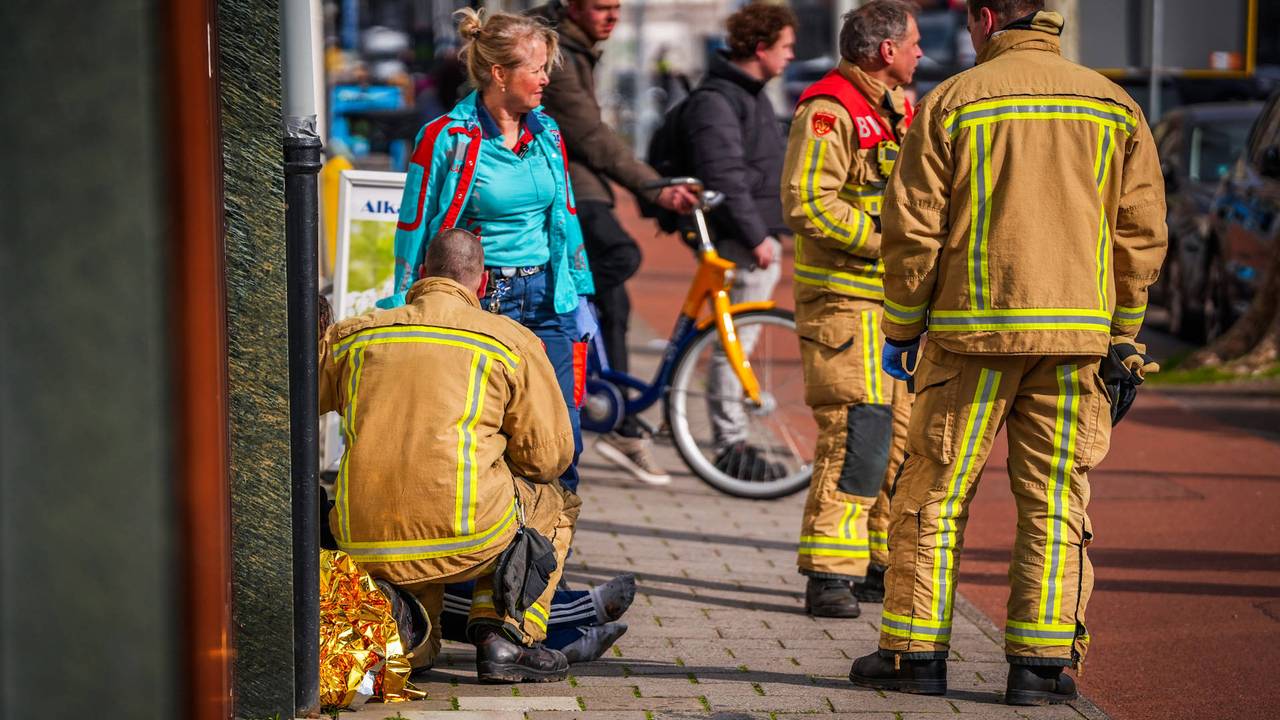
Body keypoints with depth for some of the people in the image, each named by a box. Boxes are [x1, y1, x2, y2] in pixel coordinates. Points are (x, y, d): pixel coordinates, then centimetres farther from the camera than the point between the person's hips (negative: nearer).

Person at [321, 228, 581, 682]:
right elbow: (549, 456, 6)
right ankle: (505, 636, 11)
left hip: (364, 549, 4)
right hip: (465, 541, -4)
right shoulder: (513, 343, 4)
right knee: (553, 503, 28)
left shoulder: (351, 336, 12)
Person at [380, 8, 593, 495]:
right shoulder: (446, 139, -8)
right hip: (479, 303, -5)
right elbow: (414, 229, -3)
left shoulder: (547, 134, 8)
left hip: (547, 299, 5)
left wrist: (580, 298, 14)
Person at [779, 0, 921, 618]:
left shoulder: (899, 109, 18)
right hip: (844, 297, -9)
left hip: (895, 300, 9)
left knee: (902, 433, 11)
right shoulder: (829, 111, -12)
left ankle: (884, 567, 21)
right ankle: (828, 576, -10)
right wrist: (886, 239, -22)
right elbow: (806, 203, -22)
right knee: (857, 434, -13)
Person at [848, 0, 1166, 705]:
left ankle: (914, 650, 9)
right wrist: (1123, 334, 14)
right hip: (1075, 331, 2)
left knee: (933, 494, 7)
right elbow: (1142, 232, 6)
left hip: (972, 331, -2)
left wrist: (900, 328, 7)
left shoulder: (952, 102, -2)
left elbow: (912, 229, -3)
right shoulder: (1112, 105, 7)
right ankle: (1042, 661, 3)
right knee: (1054, 502, 6)